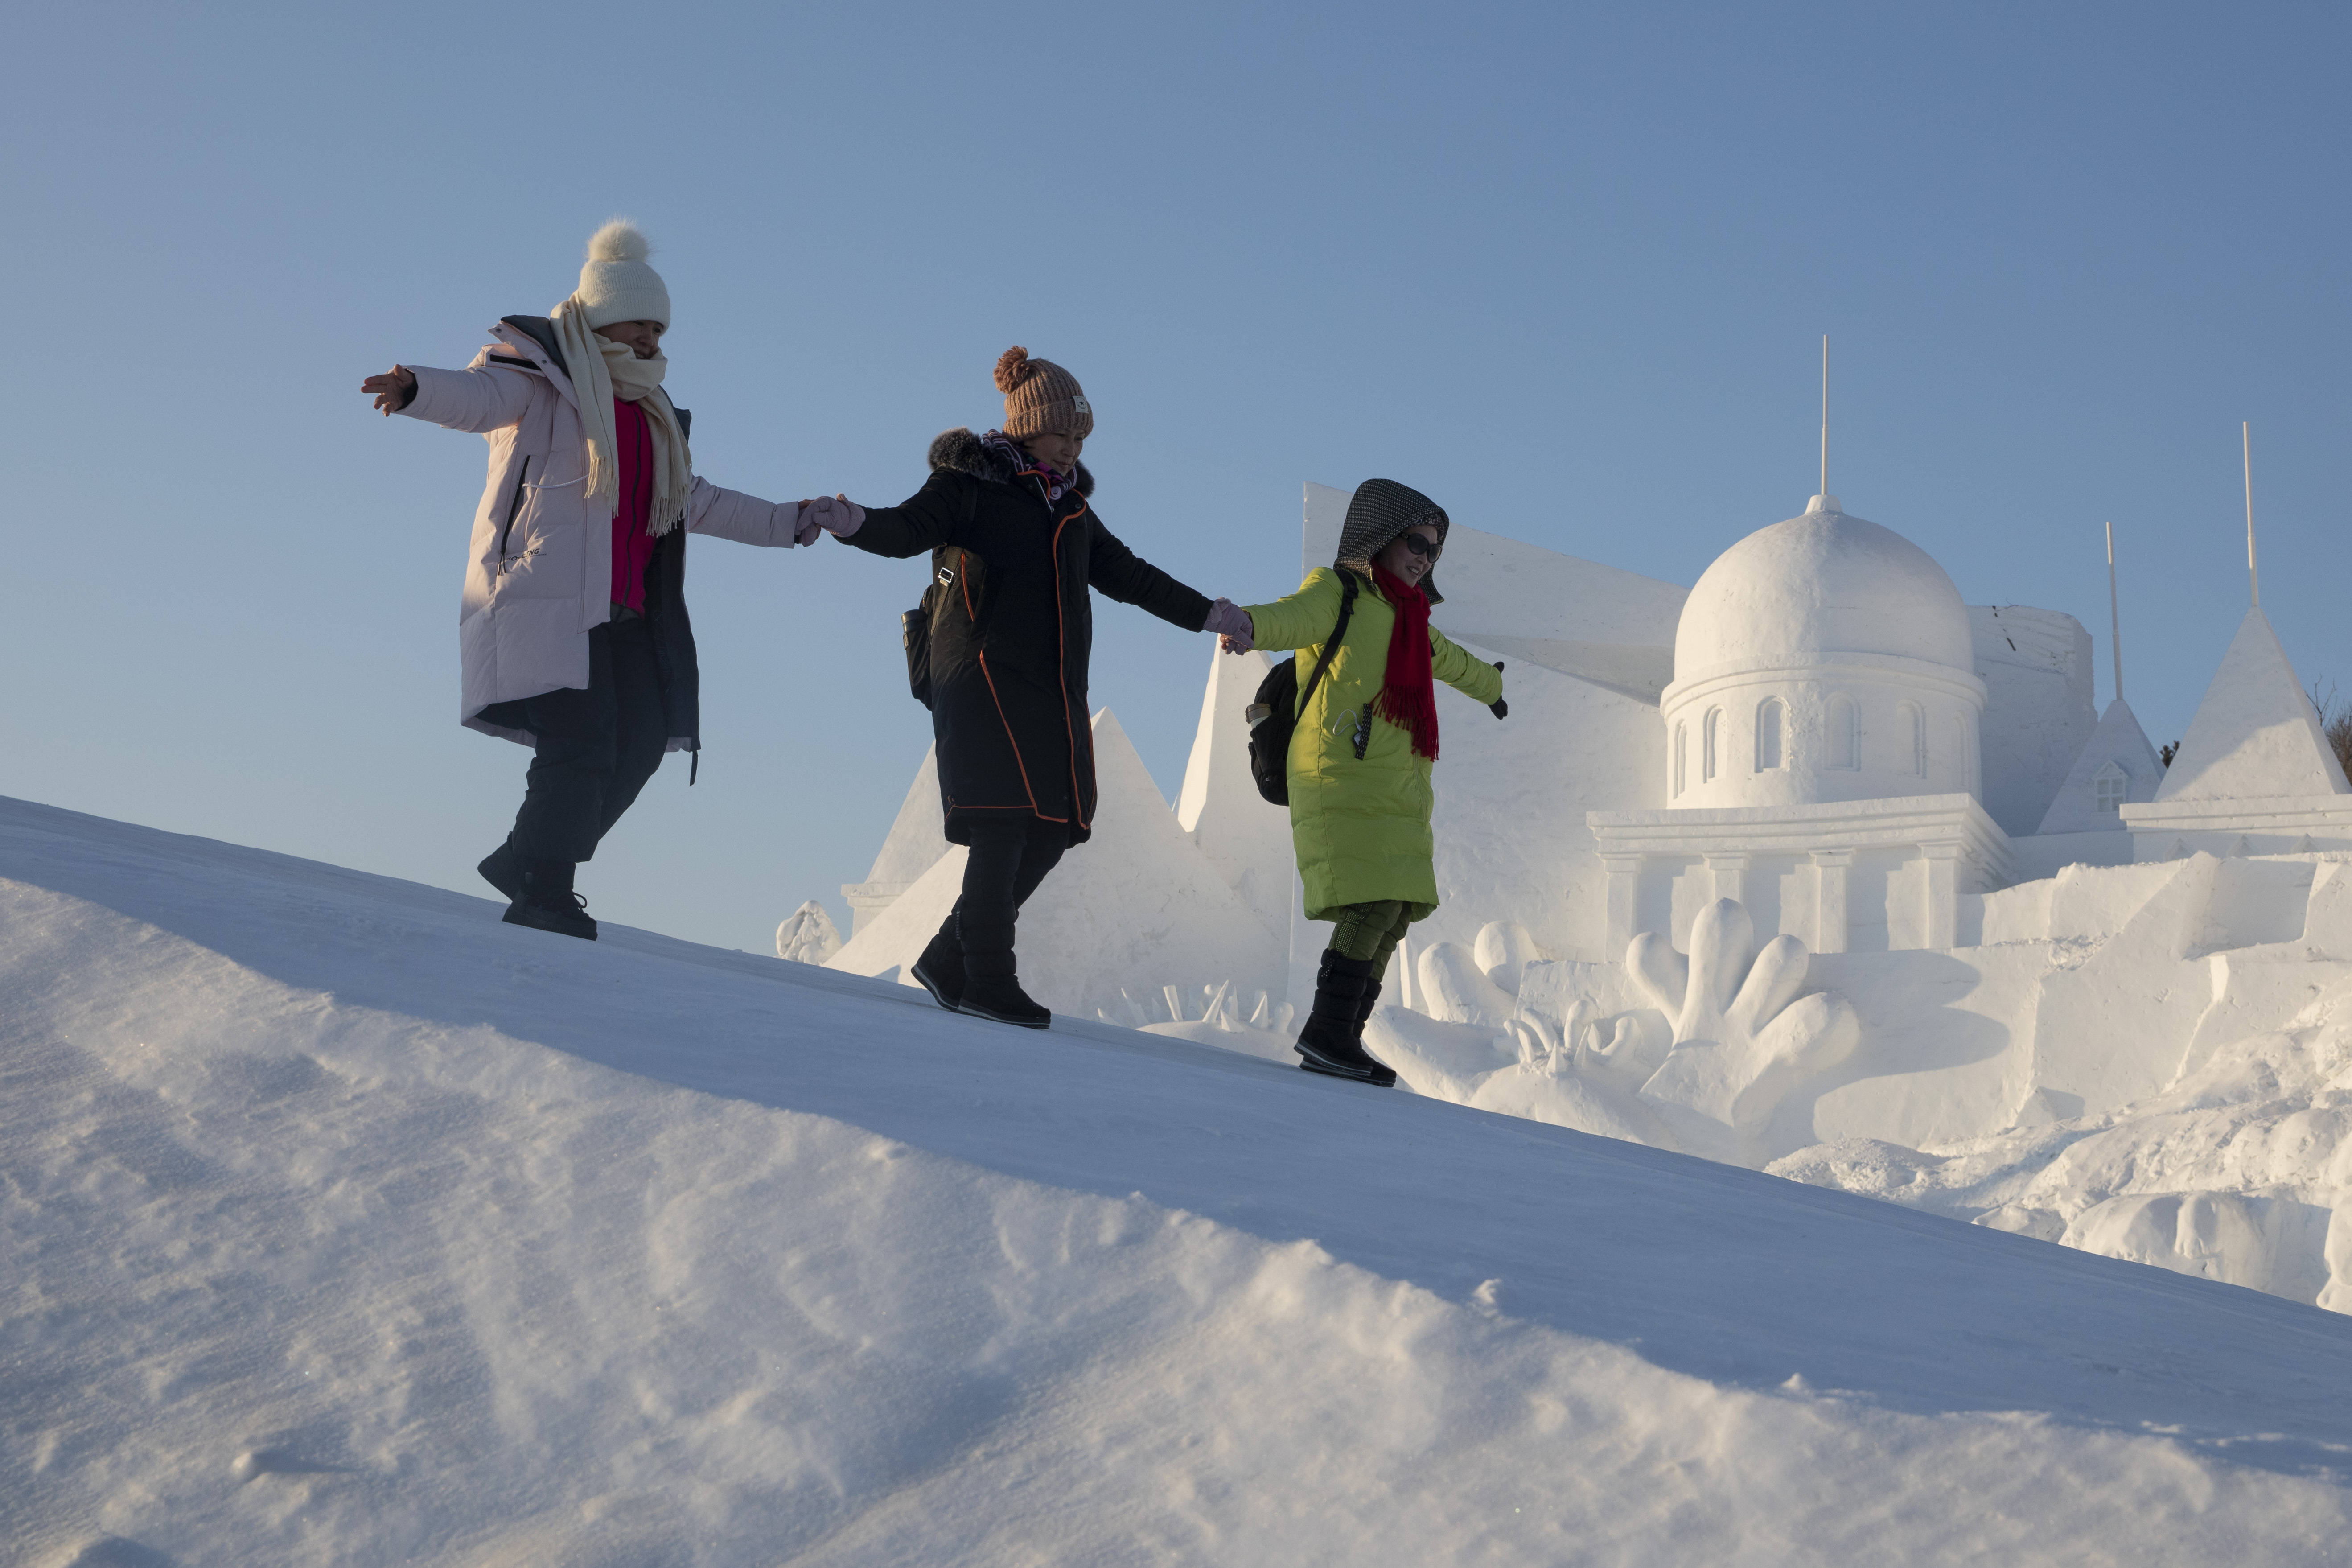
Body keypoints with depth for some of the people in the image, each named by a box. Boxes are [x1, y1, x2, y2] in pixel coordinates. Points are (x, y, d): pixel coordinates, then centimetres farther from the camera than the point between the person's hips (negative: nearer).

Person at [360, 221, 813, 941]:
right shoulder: (541, 375, 2)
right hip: (547, 597, -8)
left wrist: (789, 523, 36)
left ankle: (526, 865, 12)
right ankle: (542, 896, -11)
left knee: (641, 741, 1)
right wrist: (417, 388, -42)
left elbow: (691, 500, 35)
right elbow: (478, 395, -19)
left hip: (622, 607, 8)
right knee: (580, 741, -17)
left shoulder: (646, 408, 26)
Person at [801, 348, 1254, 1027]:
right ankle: (987, 980, -11)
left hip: (1054, 686, 7)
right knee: (1005, 817, -15)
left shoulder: (1070, 506, 22)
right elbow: (911, 528, -16)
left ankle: (950, 960, 9)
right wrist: (860, 525, -38)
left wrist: (1202, 614, 39)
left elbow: (1126, 573, 32)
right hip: (984, 672, -7)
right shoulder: (969, 483, 0)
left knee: (1053, 827, 1)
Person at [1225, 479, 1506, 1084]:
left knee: (1393, 917, 3)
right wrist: (1247, 625, -48)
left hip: (1397, 790, 9)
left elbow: (1450, 661, 47)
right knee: (1373, 906, -19)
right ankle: (1326, 1033, -15)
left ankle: (1342, 1039, 6)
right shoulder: (1336, 592, 0)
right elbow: (1292, 618, -24)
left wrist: (1490, 686, 67)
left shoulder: (1406, 618, 25)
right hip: (1344, 779, -9)